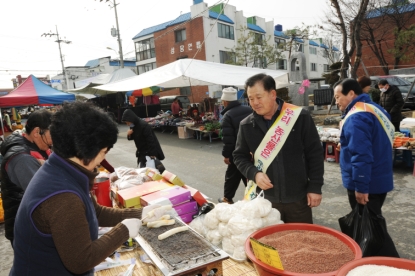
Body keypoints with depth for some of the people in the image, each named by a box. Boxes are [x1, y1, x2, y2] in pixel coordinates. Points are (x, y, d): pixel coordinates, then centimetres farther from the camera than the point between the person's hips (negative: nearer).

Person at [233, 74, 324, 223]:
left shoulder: (299, 117, -9)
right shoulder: (246, 125, -3)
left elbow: (314, 153, -4)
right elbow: (240, 156, 6)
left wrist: (315, 187, -4)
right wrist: (254, 173, -12)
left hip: (298, 198, -1)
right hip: (265, 199, 2)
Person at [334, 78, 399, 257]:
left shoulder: (356, 117, -22)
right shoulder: (375, 109, 11)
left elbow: (361, 155, -28)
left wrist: (360, 186, -23)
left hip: (366, 184, -10)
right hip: (379, 179, 10)